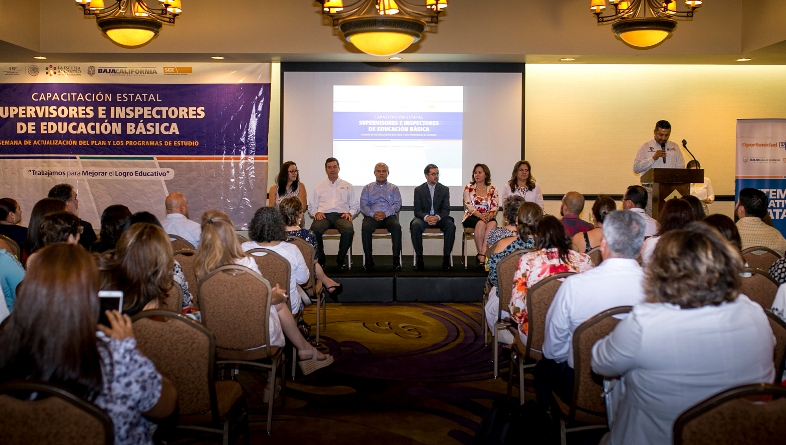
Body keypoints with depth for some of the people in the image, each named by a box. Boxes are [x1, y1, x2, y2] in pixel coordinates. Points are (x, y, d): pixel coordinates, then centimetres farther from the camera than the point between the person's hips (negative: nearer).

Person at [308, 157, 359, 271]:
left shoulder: (348, 186, 23)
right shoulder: (319, 187, 24)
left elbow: (355, 206, 21)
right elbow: (311, 207, 22)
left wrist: (350, 213, -1)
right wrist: (316, 213, 0)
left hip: (341, 215, 0)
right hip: (324, 215, 1)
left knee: (349, 230, -37)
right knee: (314, 230, -35)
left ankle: (340, 260, -17)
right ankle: (320, 259, -13)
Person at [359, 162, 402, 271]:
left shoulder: (393, 188, 20)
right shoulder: (367, 188, 21)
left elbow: (397, 204, 6)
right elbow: (363, 205, 9)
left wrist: (386, 213, -12)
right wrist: (372, 214, -11)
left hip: (389, 216, 0)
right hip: (372, 216, 0)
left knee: (396, 226, -34)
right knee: (365, 227, -34)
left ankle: (396, 259, -32)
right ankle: (368, 260, -28)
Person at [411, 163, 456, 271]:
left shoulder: (444, 189, 8)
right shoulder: (419, 190, 5)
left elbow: (446, 210, 0)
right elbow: (417, 210, -1)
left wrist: (437, 217, -22)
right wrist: (426, 217, -23)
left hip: (439, 218, 1)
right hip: (424, 218, -1)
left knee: (451, 225, -31)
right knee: (415, 225, -34)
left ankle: (446, 258, -25)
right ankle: (419, 257, -27)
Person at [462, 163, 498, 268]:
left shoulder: (492, 189, 12)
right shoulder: (468, 188, 8)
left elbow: (495, 207, 3)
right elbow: (469, 206, -4)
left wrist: (490, 215, -20)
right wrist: (480, 215, -20)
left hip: (488, 217, 2)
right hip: (472, 217, -1)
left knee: (493, 224, -35)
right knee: (481, 223, -37)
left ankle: (482, 256, -38)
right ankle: (482, 255, -28)